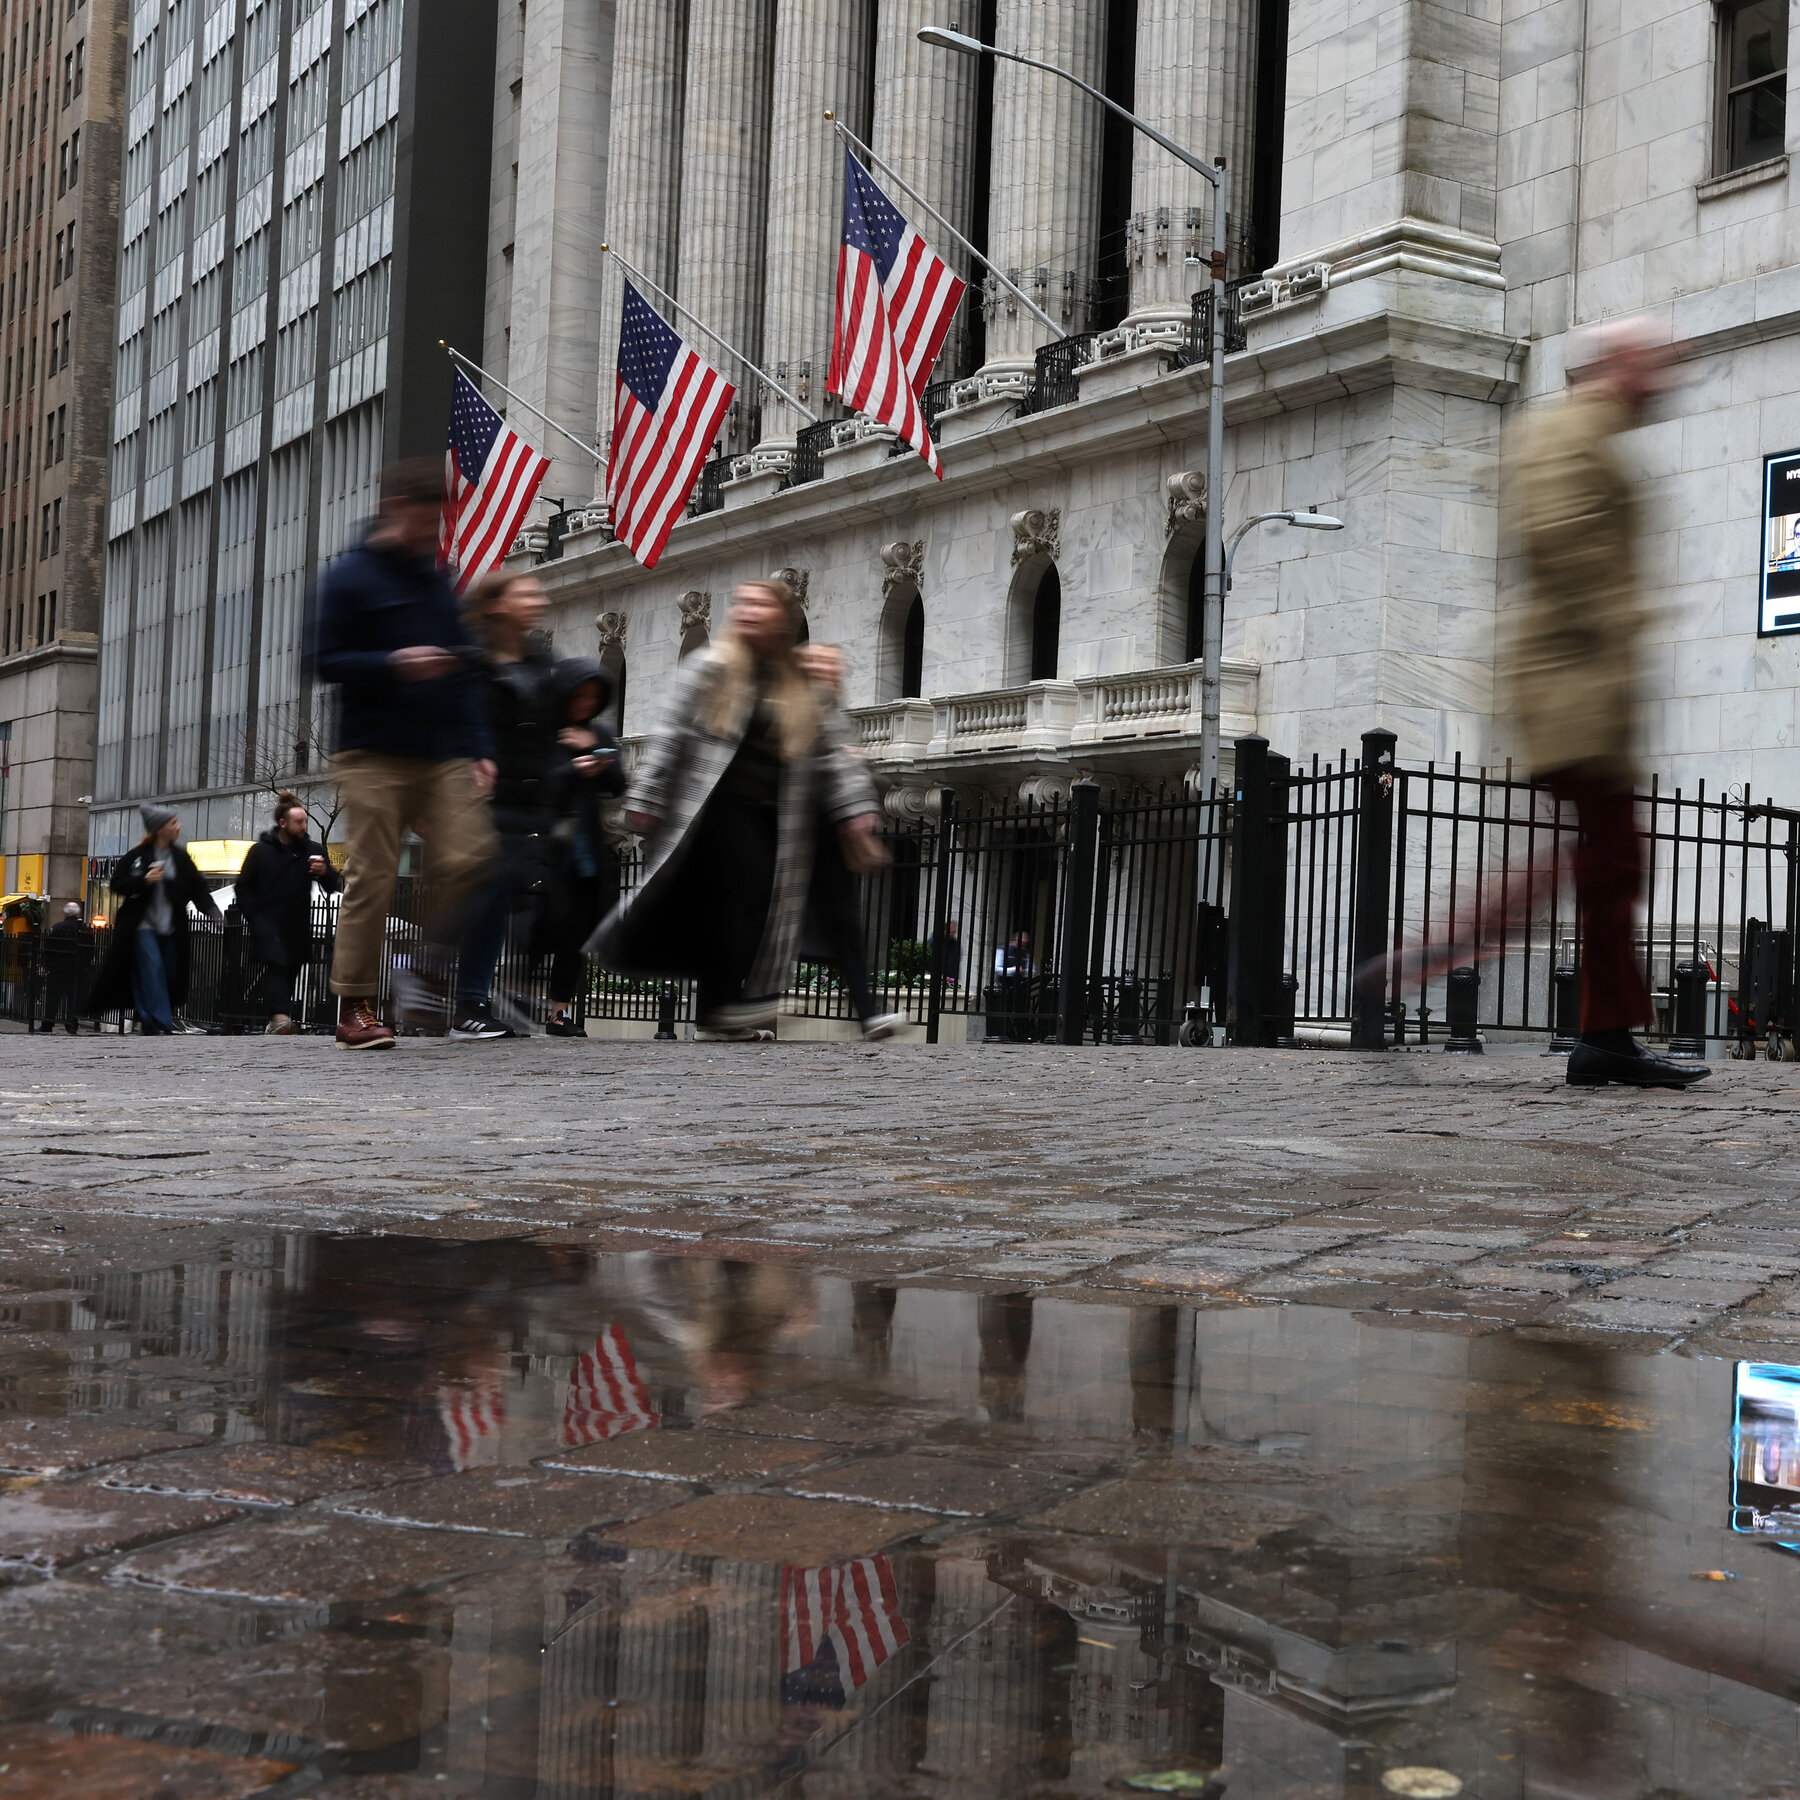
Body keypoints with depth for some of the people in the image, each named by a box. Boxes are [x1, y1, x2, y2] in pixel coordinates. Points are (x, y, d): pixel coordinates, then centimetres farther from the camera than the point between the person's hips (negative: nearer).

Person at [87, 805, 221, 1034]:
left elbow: (197, 887, 6)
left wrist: (210, 910, -11)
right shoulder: (136, 855, -4)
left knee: (171, 973, 4)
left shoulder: (181, 857, 8)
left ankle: (147, 1021, 22)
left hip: (171, 927, 5)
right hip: (144, 925, -5)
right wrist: (144, 880, -19)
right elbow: (117, 885, -3)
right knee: (152, 969, -15)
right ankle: (165, 1026, -17)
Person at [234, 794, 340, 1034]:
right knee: (277, 964, -22)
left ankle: (276, 1022, 19)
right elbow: (243, 886, 8)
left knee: (290, 971, 7)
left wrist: (324, 873, -14)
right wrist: (253, 917, -1)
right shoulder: (261, 850, 1)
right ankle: (280, 1017, -34)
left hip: (297, 925, 4)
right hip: (267, 922, -4)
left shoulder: (313, 849, 7)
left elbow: (331, 888, 8)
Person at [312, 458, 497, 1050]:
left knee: (468, 856, -13)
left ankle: (432, 970, 5)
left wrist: (478, 747, 12)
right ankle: (354, 1007, 2)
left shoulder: (435, 580, 20)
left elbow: (462, 672, 20)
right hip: (373, 756, -5)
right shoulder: (348, 576, 3)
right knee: (371, 879, -5)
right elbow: (328, 661, -4)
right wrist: (394, 665, -20)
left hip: (442, 756, 5)